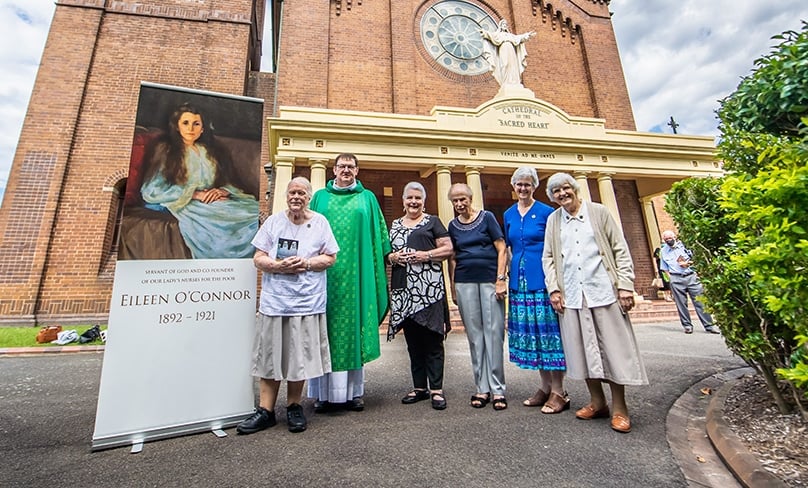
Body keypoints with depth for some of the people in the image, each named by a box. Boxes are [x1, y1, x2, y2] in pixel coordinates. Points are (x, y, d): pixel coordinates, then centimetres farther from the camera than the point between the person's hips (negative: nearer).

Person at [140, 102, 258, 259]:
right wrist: (194, 194, -11)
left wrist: (222, 191, -9)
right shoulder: (165, 150, 7)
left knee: (255, 212, -26)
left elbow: (230, 183, 16)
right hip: (185, 204, -4)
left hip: (216, 201, 5)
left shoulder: (210, 152, 22)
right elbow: (152, 190, -2)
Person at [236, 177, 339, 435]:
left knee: (300, 355, 7)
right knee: (270, 355, 6)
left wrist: (306, 263, -12)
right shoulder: (273, 221, 8)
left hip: (307, 301, -1)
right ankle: (265, 410, 20)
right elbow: (258, 258, 5)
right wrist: (279, 266, -14)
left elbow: (330, 257, 4)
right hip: (274, 299, 1)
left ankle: (294, 407, 25)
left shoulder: (320, 222, 6)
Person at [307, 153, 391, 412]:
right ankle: (324, 393, 15)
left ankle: (354, 391, 16)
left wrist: (380, 264, 1)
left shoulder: (367, 198, 13)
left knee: (354, 325, 4)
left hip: (357, 273, 0)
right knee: (326, 328, 2)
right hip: (326, 272, 0)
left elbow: (378, 235, 10)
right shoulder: (320, 197, 13)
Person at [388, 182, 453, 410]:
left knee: (432, 338, -1)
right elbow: (385, 252, 20)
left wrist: (426, 255, -12)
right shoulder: (395, 225, 19)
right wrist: (393, 257, -2)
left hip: (429, 289, -4)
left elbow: (448, 248, 0)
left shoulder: (432, 222, 7)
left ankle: (436, 389, 11)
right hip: (403, 290, 4)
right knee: (412, 340, 10)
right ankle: (419, 387, 23)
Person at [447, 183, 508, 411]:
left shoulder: (487, 217, 2)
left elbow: (501, 250, 0)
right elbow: (452, 258, 13)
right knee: (475, 335, 6)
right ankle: (482, 388, 17)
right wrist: (452, 287, 8)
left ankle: (497, 389, 12)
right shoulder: (453, 226, 11)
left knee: (494, 333, -1)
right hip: (465, 283, 3)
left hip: (490, 280, -2)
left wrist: (500, 279, -8)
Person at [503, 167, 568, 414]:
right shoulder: (508, 215, 13)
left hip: (542, 278, -5)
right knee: (528, 332, 8)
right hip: (518, 280, 5)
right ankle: (545, 387, 22)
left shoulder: (546, 212, 0)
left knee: (548, 330, -2)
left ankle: (558, 392, 11)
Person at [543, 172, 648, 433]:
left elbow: (621, 250, 2)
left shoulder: (599, 212, 5)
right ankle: (597, 402, 24)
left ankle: (619, 408, 18)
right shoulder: (553, 220, 10)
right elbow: (548, 258, 10)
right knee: (583, 349, 8)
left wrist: (625, 285, -6)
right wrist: (553, 289, 0)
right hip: (571, 295, 2)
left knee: (614, 347, 3)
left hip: (604, 290, -2)